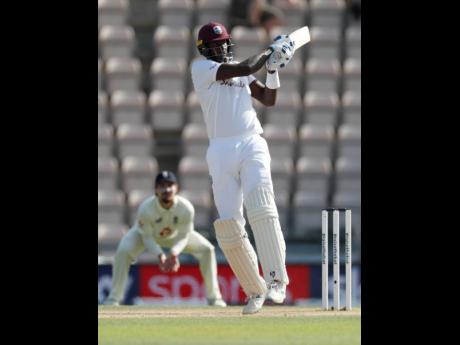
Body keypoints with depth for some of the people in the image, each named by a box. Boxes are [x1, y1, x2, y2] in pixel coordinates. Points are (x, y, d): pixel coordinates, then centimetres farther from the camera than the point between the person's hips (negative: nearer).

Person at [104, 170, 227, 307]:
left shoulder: (186, 208, -34)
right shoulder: (146, 208, -39)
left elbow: (183, 237, -21)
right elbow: (147, 237, -26)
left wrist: (174, 253, -41)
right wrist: (159, 255, -41)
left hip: (174, 235, 2)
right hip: (146, 233, -2)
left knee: (207, 249, -10)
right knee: (123, 251, -30)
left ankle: (214, 298, 3)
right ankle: (113, 299, -18)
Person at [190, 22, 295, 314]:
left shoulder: (241, 72, 20)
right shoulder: (201, 68, 4)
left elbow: (269, 100, 20)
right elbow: (245, 69, -8)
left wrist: (274, 68, 8)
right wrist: (270, 53, 5)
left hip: (252, 145, 2)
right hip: (221, 150, -2)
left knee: (261, 206, -22)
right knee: (228, 223, -7)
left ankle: (276, 280, -28)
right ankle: (255, 290, 6)